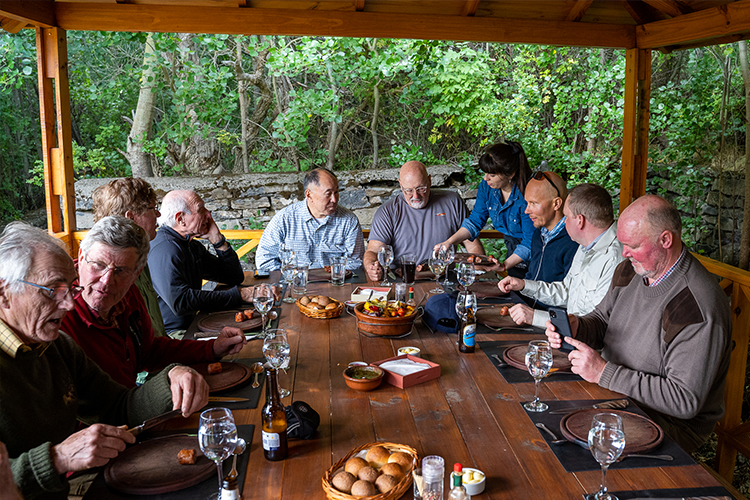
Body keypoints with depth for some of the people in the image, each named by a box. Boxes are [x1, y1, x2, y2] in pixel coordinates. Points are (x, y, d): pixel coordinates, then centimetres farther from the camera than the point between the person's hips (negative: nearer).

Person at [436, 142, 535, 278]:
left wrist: (504, 265, -34)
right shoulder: (487, 186, -9)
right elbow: (475, 220, 1)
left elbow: (530, 242, -25)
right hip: (512, 247, 6)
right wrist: (449, 242, -11)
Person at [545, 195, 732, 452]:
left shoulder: (699, 308, -26)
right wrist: (576, 328, -11)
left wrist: (604, 373, -27)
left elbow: (685, 401, -27)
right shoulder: (630, 270, 0)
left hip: (667, 421, -7)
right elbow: (602, 319, 14)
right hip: (611, 390, 8)